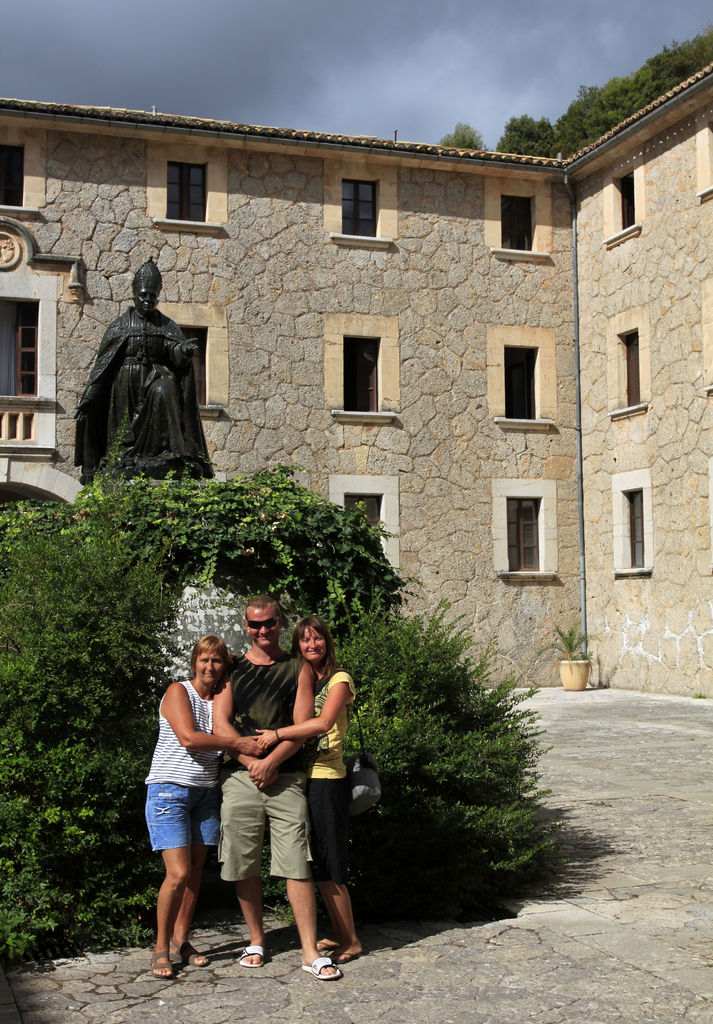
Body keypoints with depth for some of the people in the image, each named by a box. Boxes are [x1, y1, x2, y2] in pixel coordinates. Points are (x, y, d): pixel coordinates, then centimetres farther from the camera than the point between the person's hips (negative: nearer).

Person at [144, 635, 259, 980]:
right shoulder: (178, 692, -5)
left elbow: (232, 738, 10)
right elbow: (188, 737, -18)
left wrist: (258, 757, -11)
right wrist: (237, 742, -18)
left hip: (206, 792, 6)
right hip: (169, 790, -6)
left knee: (195, 870, 7)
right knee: (178, 873, -11)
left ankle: (181, 939, 21)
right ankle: (161, 947, 3)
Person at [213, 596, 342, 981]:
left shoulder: (299, 669, 9)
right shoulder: (232, 668, 12)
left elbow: (303, 727, 1)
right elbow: (221, 723, 4)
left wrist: (271, 762, -12)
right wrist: (250, 761, -9)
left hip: (286, 777, -1)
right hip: (240, 776, 2)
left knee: (297, 866, -6)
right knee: (244, 865, 5)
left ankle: (310, 952, -3)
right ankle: (256, 940, 21)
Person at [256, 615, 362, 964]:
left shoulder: (339, 680, -4)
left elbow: (323, 722, -20)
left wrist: (277, 734, -21)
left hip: (327, 779, -7)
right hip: (300, 778, 7)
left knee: (330, 863, -4)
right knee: (318, 863, 12)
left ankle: (351, 941, 6)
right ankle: (338, 934, 23)